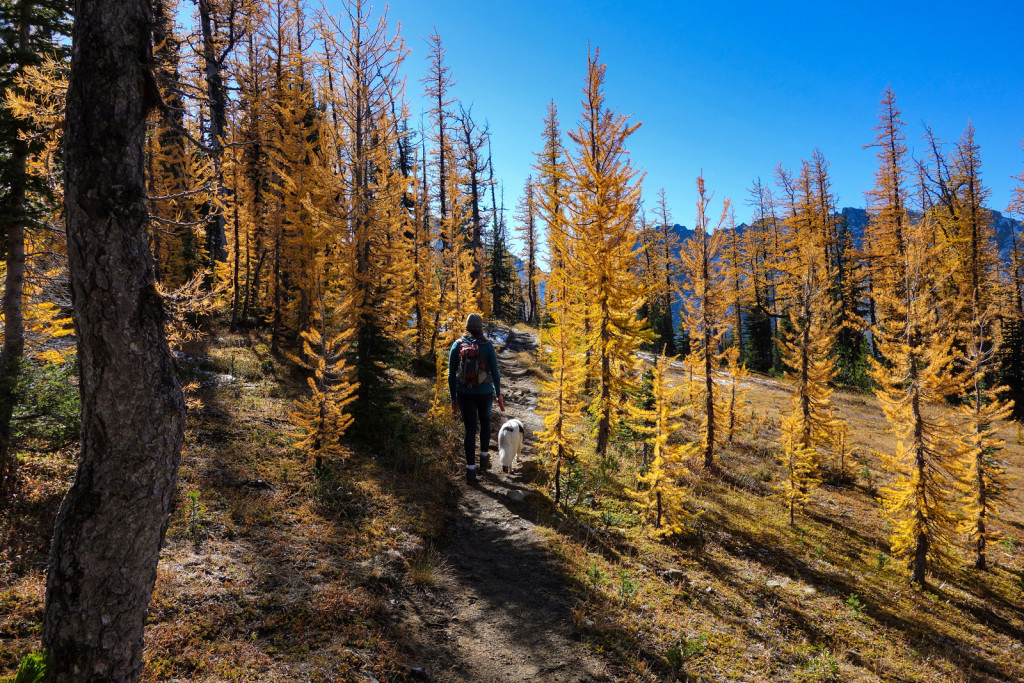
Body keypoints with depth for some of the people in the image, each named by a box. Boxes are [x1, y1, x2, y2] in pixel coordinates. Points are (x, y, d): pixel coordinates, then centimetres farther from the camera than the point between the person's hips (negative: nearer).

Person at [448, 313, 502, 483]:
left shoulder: (457, 346, -3)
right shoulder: (487, 345, -9)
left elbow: (451, 375, -2)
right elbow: (494, 372, -7)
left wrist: (453, 398, 7)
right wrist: (498, 393, 7)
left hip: (464, 393, 1)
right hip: (484, 392, -1)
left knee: (470, 429, 6)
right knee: (485, 421, 26)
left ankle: (471, 469, 1)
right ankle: (484, 457, 29)